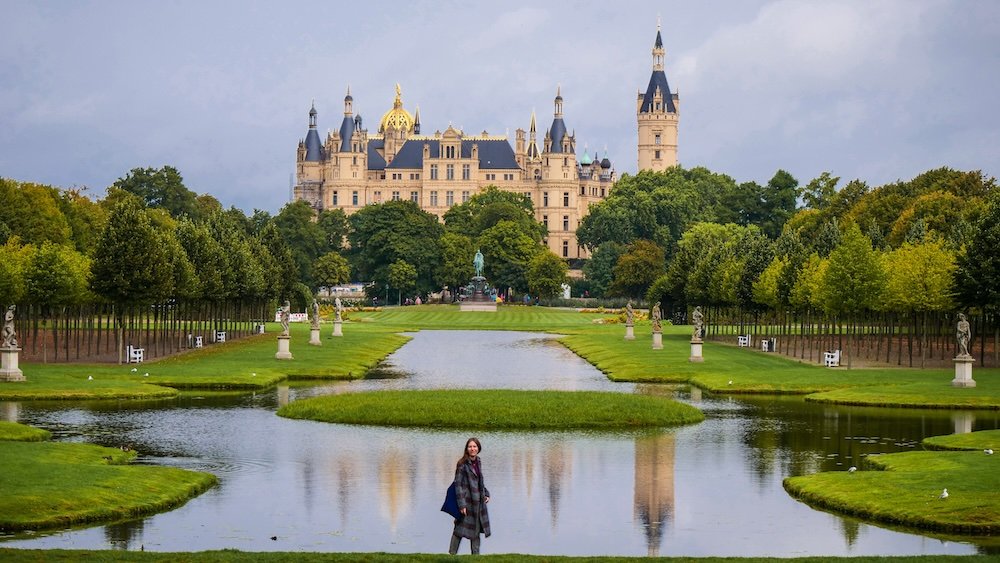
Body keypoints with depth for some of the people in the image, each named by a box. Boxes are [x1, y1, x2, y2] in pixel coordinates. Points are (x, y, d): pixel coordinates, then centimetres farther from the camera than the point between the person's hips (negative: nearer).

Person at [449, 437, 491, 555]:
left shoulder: (478, 462, 8)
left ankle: (476, 555, 20)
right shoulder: (462, 464, -13)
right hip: (467, 500, -7)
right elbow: (458, 484, -14)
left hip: (479, 501, 7)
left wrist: (486, 494, 11)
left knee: (476, 530, 12)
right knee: (461, 529, -5)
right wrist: (461, 504, -18)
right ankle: (452, 554, 2)